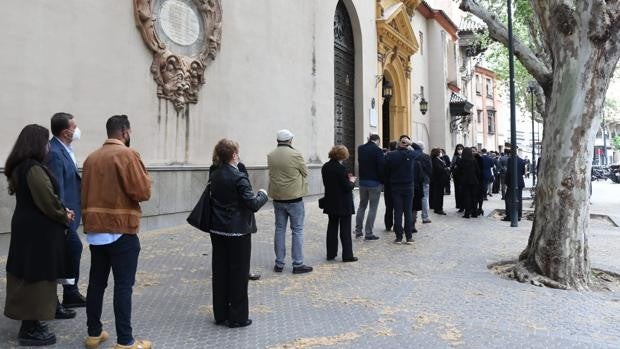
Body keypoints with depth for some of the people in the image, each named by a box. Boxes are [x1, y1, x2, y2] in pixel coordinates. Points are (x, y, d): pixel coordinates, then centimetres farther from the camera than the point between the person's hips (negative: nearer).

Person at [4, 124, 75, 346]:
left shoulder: (19, 167, 10)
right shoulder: (34, 168, -21)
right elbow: (48, 201, -22)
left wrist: (62, 210, 6)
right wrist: (65, 216, -4)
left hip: (27, 227, 10)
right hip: (37, 232, -10)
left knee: (27, 276, 17)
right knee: (36, 277, 0)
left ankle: (30, 322, 30)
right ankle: (30, 331, 10)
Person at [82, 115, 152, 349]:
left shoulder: (91, 158, 9)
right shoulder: (127, 154, -12)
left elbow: (85, 195, 13)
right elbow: (143, 193, -15)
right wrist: (144, 178, 2)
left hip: (95, 230, 7)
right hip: (121, 230, -7)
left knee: (96, 282, 14)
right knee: (123, 286, -2)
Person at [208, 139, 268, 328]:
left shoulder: (214, 176, 4)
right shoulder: (238, 177, -17)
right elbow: (253, 204, -18)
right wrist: (262, 194, 1)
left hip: (217, 230, 7)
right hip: (237, 231, -7)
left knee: (220, 271, 13)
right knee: (238, 273, 4)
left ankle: (220, 314, 24)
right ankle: (237, 317, 12)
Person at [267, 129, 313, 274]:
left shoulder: (270, 156, 0)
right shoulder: (295, 155, -13)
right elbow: (305, 172, -1)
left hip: (277, 198, 5)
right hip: (294, 198, -5)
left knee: (279, 229, 12)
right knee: (297, 230, 4)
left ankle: (279, 263, 17)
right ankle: (298, 264, 6)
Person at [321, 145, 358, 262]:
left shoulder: (325, 167, 2)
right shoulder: (341, 168, -20)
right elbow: (347, 187, -19)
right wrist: (352, 181, 2)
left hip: (331, 203, 7)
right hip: (343, 205, -6)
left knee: (332, 227, 14)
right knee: (345, 230, 3)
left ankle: (330, 254, 19)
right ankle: (347, 255, 8)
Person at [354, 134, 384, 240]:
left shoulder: (360, 149, 2)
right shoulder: (377, 150, -14)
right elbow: (381, 167, -16)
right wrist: (382, 180, -1)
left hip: (362, 182, 5)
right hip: (374, 183, -5)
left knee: (362, 206, 17)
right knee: (373, 208, 2)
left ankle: (358, 231, 20)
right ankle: (368, 233, 3)